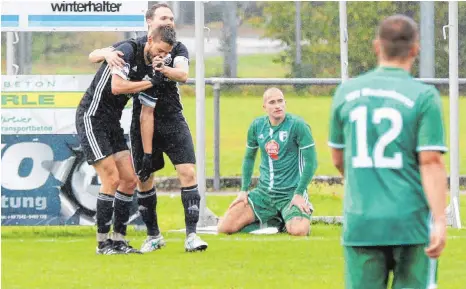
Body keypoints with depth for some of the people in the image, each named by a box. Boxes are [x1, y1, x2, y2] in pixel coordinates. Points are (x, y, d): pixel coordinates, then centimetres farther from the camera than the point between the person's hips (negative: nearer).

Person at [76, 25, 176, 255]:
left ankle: (118, 240, 12)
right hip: (92, 117, -8)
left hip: (112, 123, 8)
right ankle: (103, 242, -5)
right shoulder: (127, 51, -16)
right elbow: (117, 87, -29)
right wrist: (150, 82, -19)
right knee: (111, 179, -13)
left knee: (129, 180, 4)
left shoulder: (152, 69, 7)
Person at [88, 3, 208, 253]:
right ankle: (153, 236, 18)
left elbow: (183, 74, -17)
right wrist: (107, 54, -25)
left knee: (188, 173, -12)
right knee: (144, 180, 4)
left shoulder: (177, 49, 2)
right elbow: (92, 56, -2)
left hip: (173, 122, 0)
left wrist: (164, 70, -37)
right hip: (143, 124, 0)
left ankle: (191, 235, -11)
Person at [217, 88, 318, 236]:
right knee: (224, 227, -10)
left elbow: (311, 162, -10)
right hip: (264, 192, 4)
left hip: (290, 193, -4)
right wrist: (244, 190, 10)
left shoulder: (297, 125, -11)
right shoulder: (257, 126, 4)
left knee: (298, 230, -33)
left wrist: (299, 194, -15)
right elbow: (249, 158, 19)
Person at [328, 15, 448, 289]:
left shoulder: (347, 92, 6)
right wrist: (440, 221, -14)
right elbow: (431, 162, -13)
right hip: (411, 221, -3)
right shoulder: (423, 96, -6)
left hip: (360, 224, 3)